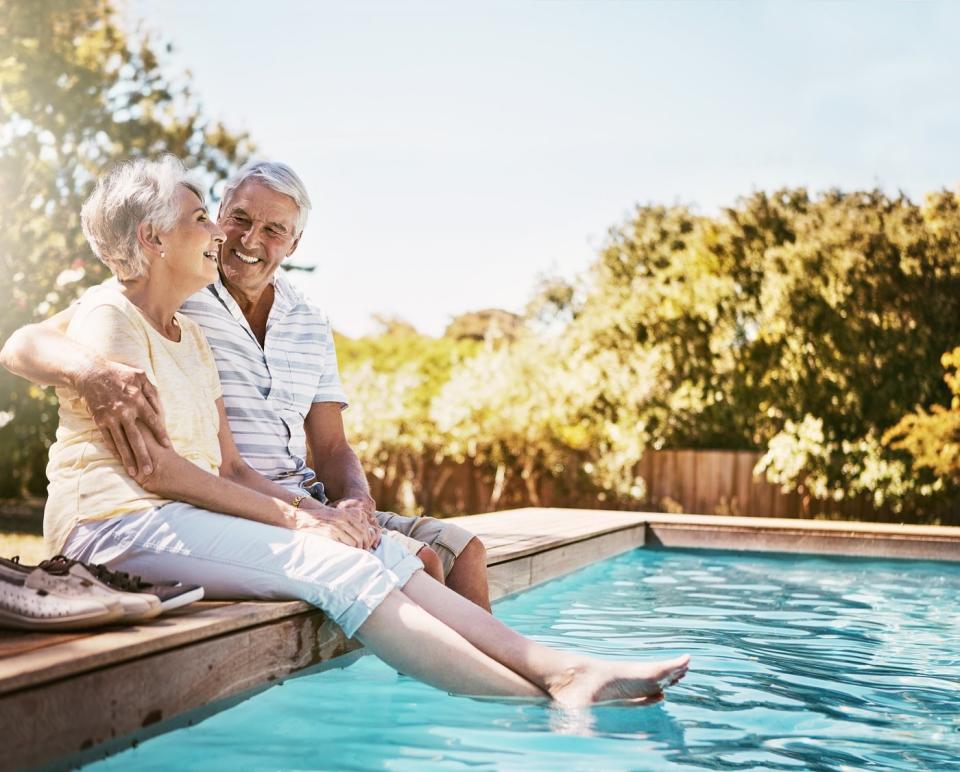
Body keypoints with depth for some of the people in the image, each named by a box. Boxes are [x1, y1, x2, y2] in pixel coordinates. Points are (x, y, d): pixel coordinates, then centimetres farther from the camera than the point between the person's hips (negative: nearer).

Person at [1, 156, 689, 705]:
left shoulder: (189, 336, 19)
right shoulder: (107, 317, -8)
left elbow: (229, 467, 12)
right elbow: (152, 466, -17)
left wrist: (317, 511, -5)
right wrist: (291, 516, -17)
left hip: (182, 512, 8)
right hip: (118, 523, -8)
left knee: (384, 555, -12)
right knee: (339, 569, -25)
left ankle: (559, 665, -20)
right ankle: (548, 703, -29)